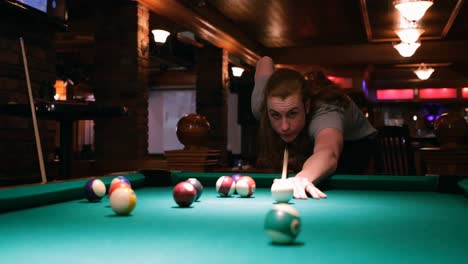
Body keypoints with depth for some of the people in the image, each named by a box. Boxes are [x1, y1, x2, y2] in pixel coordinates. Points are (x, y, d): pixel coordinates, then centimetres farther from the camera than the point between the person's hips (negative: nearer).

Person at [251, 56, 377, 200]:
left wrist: (303, 177, -94)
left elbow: (328, 153, -73)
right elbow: (265, 61, -11)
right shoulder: (260, 106, -32)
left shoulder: (325, 113, -48)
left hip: (355, 142, -5)